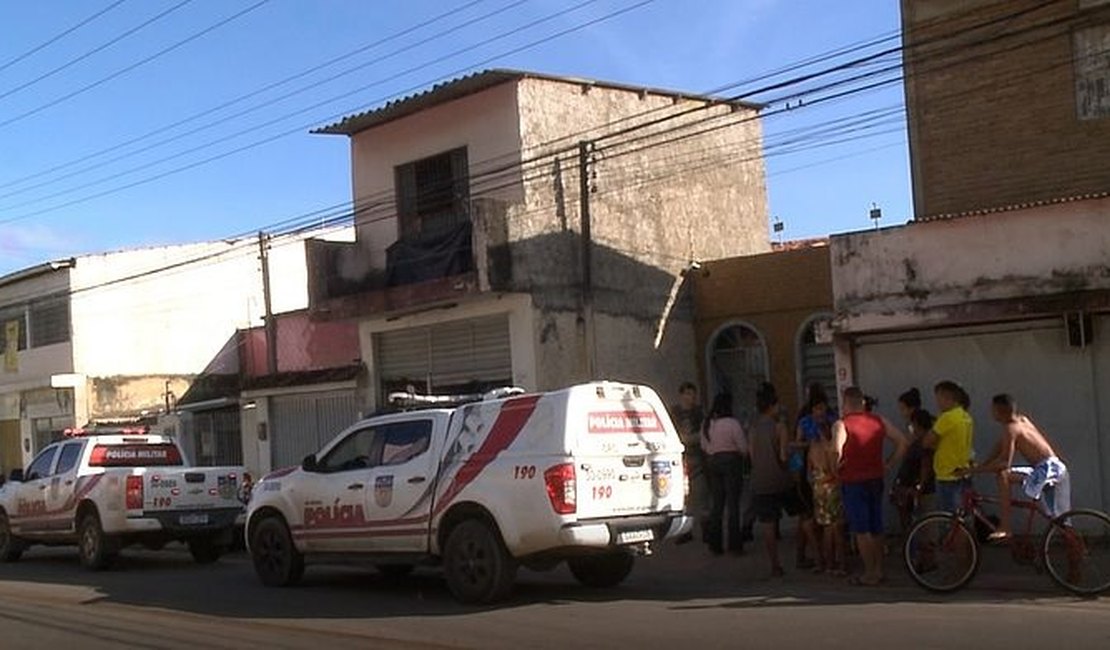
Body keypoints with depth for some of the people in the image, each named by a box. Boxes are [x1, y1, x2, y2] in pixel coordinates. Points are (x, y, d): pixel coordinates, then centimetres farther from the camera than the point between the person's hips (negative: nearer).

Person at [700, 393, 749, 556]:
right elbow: (744, 447, -10)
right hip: (731, 461, -5)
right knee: (732, 504, 0)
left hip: (714, 462, 5)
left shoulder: (706, 424, 3)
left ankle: (715, 544, 14)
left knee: (716, 504, 11)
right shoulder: (732, 423, -15)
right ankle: (734, 545, 1)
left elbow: (704, 446, 11)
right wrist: (740, 453, 10)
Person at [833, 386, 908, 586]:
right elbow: (902, 442, 7)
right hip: (876, 480, 6)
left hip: (853, 482, -6)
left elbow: (838, 453, -26)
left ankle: (869, 574, 4)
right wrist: (888, 465, 11)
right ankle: (878, 569, 23)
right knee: (876, 528, 16)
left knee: (861, 530, 2)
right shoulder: (879, 421, 5)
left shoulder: (841, 425, -12)